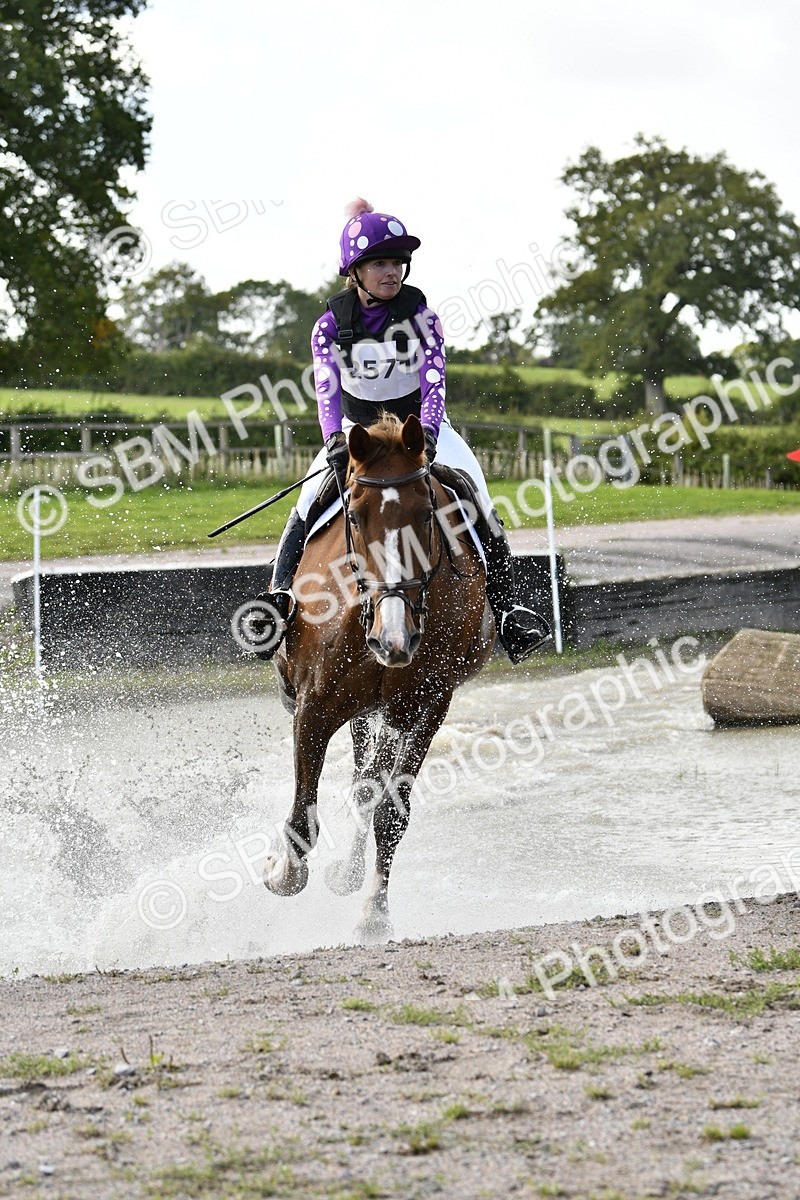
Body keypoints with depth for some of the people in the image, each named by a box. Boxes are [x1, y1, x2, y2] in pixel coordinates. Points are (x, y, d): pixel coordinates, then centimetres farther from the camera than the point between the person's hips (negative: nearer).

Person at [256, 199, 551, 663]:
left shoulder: (420, 314, -11)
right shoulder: (332, 324, -9)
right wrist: (335, 442, -37)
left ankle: (506, 607, -18)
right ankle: (280, 597, -23)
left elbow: (435, 380, -19)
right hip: (357, 428, 1)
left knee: (476, 498, -22)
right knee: (310, 503, -23)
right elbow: (326, 390, -18)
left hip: (419, 422, -1)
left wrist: (426, 433, -38)